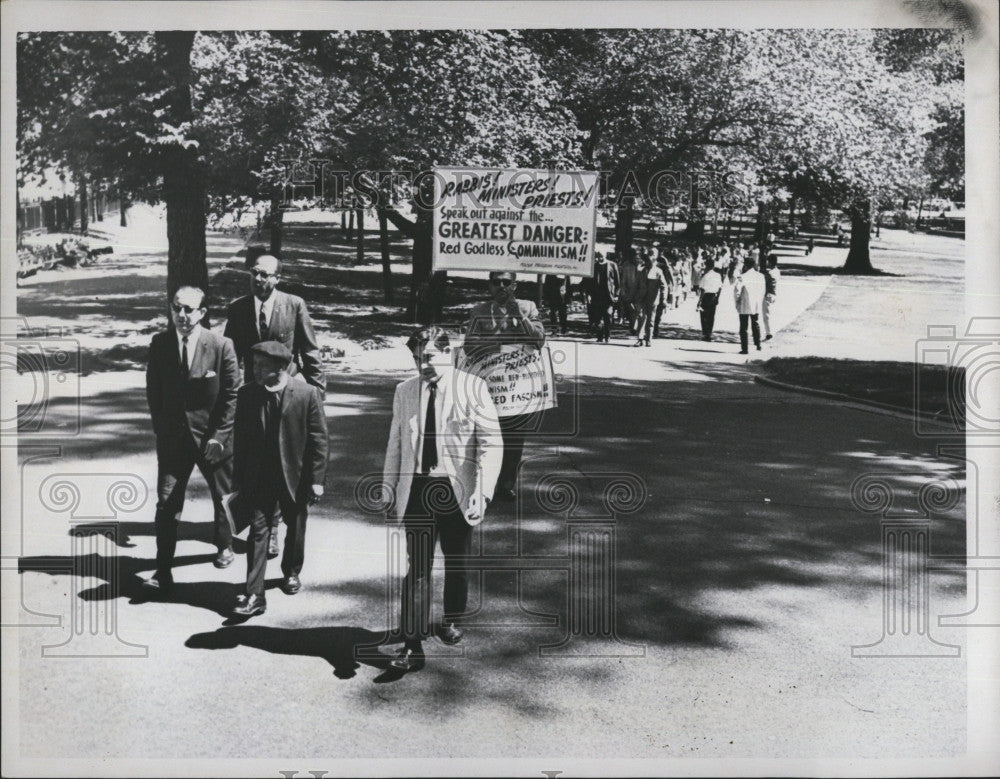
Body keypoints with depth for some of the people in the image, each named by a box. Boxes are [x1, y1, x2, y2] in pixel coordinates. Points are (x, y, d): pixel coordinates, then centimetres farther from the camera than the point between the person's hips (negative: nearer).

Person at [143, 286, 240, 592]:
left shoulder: (221, 346, -12)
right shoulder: (159, 344, -4)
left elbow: (232, 395, -8)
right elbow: (153, 391, 7)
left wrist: (219, 435, -11)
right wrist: (160, 428, 2)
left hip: (212, 437, -1)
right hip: (172, 438, 1)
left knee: (222, 496, 17)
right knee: (166, 502, -5)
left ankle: (224, 546, 43)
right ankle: (163, 572, 1)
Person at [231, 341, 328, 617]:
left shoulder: (307, 394, -11)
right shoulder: (246, 394, -3)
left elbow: (318, 439, -8)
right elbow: (240, 439, 4)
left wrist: (317, 478, -10)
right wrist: (239, 479, 4)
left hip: (296, 476, -1)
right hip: (258, 478, 1)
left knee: (296, 527, 16)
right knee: (258, 531, -4)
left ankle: (291, 572, 42)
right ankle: (254, 595, -3)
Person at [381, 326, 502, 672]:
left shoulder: (472, 388, -7)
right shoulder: (405, 391, 4)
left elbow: (491, 443, -9)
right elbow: (395, 445, 12)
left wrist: (482, 493, -15)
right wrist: (389, 488, 9)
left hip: (457, 490, -1)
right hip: (417, 489, 1)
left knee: (457, 563, 15)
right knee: (417, 569, -2)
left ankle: (452, 621, 39)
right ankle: (412, 646, 2)